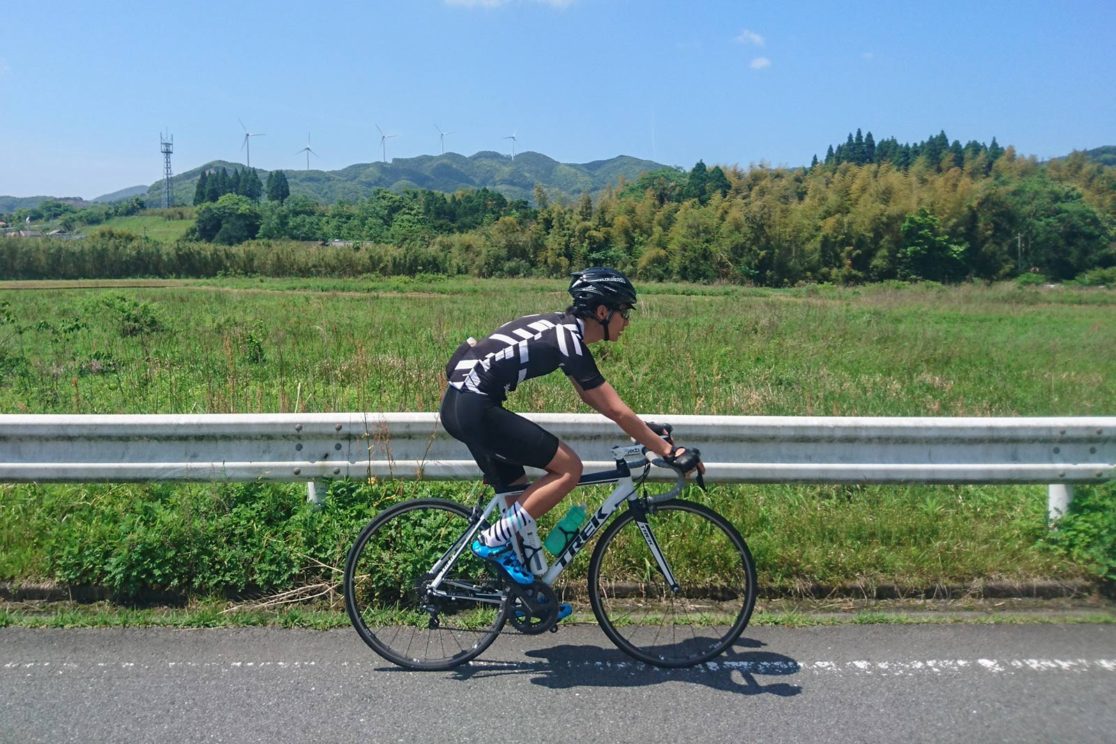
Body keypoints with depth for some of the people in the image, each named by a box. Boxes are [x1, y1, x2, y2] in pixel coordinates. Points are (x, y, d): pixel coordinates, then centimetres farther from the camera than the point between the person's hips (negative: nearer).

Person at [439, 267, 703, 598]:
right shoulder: (568, 340, -15)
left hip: (460, 403, 10)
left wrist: (650, 436, 20)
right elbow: (616, 411, -14)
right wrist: (668, 450, -7)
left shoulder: (561, 328, 14)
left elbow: (593, 398, 21)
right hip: (474, 407, -10)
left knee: (519, 495, 15)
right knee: (569, 468, -8)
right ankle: (495, 540, -1)